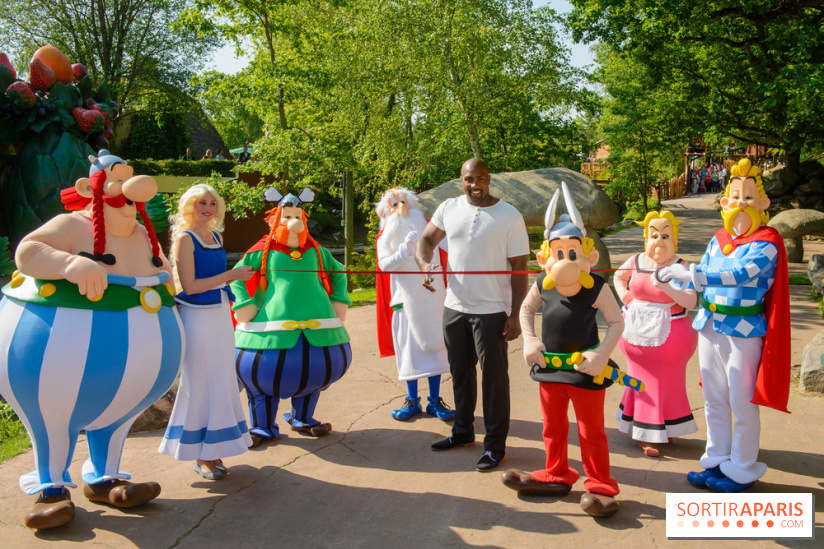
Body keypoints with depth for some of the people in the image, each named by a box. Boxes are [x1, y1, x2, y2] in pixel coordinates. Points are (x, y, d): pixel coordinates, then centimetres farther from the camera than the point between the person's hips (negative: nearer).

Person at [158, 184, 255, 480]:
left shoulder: (216, 236, 12)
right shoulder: (185, 238, -9)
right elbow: (189, 286, -17)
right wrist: (230, 275, -16)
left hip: (221, 316, 7)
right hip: (197, 318, -7)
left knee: (221, 383, 10)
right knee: (199, 384, -2)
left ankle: (213, 451, 21)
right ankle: (200, 455, 9)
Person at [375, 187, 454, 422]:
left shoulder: (426, 228, 7)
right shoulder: (385, 237, 4)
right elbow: (384, 264, -12)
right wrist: (403, 251, -26)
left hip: (432, 299, 1)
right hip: (405, 300, 0)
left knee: (434, 347, 3)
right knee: (409, 350, 3)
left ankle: (435, 400, 12)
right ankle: (412, 401, 15)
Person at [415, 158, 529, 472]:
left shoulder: (510, 216, -8)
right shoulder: (449, 208, 3)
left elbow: (519, 268, -8)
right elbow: (426, 240, 12)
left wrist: (515, 315, -13)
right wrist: (426, 264, -12)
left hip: (491, 311, -5)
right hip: (454, 307, 5)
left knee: (494, 376, 1)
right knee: (460, 371, 18)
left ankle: (495, 445, 13)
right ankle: (463, 432, 35)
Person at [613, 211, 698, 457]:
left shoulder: (680, 267, -10)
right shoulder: (636, 261, 0)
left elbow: (690, 301, -22)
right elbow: (618, 276, 22)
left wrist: (665, 286, -34)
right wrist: (623, 294, 4)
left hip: (668, 334, -2)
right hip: (636, 332, 2)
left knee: (666, 383, 9)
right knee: (643, 382, 10)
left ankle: (664, 429, 28)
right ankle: (645, 436, 19)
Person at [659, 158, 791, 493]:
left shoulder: (765, 244, -12)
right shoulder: (718, 240, 8)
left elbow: (740, 274, -29)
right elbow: (700, 277, 17)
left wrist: (689, 274, -38)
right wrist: (673, 280, 1)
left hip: (744, 329, -6)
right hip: (710, 326, 6)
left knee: (742, 403, 2)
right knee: (714, 399, 14)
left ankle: (742, 470, 17)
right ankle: (716, 461, 28)